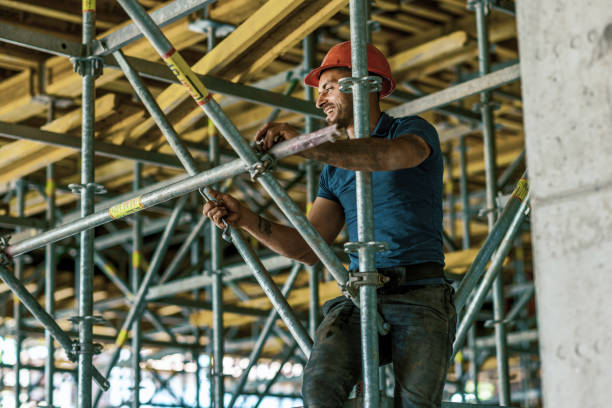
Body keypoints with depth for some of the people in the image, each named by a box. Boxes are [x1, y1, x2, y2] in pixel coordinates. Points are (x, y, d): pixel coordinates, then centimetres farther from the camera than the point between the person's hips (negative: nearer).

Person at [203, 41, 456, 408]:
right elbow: (309, 249, 14)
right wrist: (246, 219, 1)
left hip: (420, 296, -4)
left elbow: (391, 156, -22)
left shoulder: (415, 130, 5)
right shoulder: (334, 171, 23)